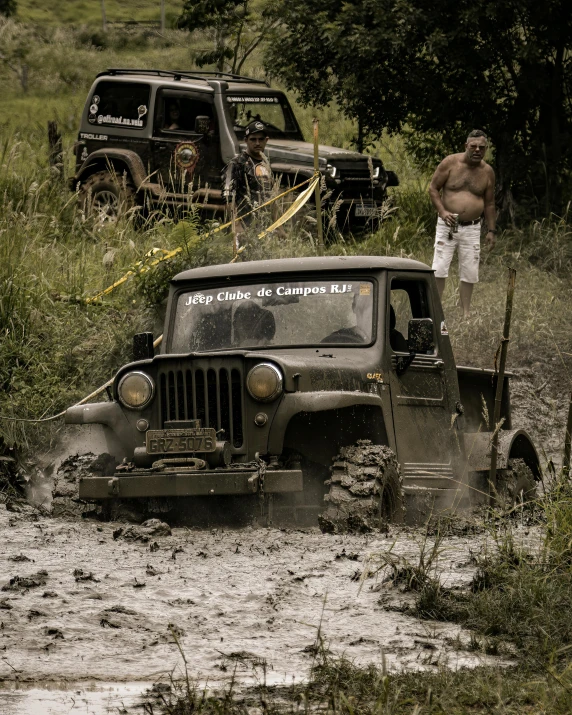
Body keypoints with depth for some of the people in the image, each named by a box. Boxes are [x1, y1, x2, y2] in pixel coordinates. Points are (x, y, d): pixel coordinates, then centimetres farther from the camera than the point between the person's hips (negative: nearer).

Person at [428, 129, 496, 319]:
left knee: (469, 274, 3)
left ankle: (466, 314, 11)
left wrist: (491, 231, 11)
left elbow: (489, 203, 14)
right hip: (447, 225, -3)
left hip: (472, 228, 3)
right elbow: (433, 188, 0)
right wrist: (442, 211, -14)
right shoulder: (450, 163, -4)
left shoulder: (487, 172, 6)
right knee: (439, 270, -9)